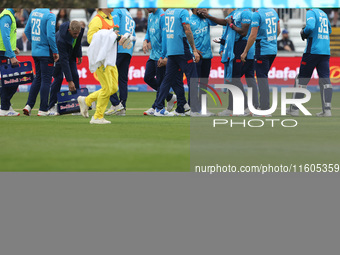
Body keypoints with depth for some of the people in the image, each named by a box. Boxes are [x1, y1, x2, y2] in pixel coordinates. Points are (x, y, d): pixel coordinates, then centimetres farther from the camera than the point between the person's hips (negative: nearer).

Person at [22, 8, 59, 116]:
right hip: (46, 53, -7)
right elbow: (50, 35, -21)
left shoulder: (33, 12, 8)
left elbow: (27, 31, 14)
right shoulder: (50, 15, -16)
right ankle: (43, 110, 2)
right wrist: (55, 51, -12)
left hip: (35, 52, 7)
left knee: (38, 78, 17)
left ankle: (29, 105, 12)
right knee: (46, 80, 0)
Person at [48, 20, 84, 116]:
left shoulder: (79, 29, -25)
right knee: (58, 77, -13)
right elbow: (64, 61, -39)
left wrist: (79, 55, 4)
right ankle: (51, 107, -7)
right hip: (58, 54, -6)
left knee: (75, 75, -4)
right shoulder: (61, 39, -41)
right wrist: (69, 81, -39)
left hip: (70, 53, 6)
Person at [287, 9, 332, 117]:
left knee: (302, 78, 3)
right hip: (325, 51, 6)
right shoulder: (323, 14, 17)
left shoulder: (310, 13, -7)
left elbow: (310, 27, -26)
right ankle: (327, 109, -7)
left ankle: (294, 109, 8)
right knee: (325, 79, 2)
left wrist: (303, 33, -5)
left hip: (313, 50, -6)